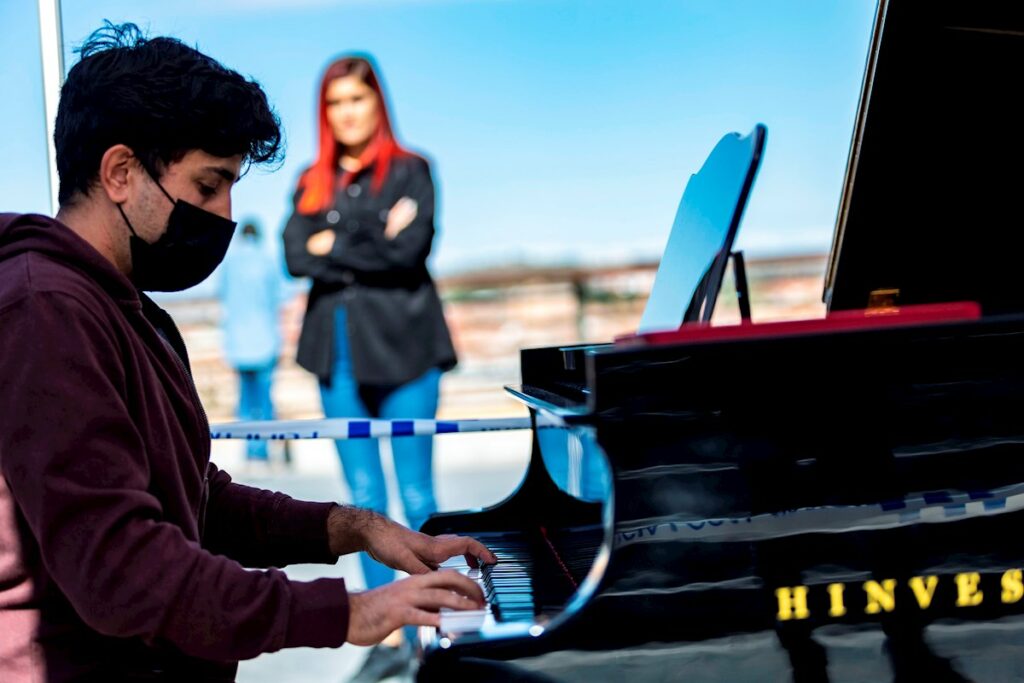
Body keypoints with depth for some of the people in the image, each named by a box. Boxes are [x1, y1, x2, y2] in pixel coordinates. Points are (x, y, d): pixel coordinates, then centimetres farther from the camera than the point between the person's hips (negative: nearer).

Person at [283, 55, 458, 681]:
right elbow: (295, 255, -2)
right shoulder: (314, 183, 14)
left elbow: (409, 249, -13)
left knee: (417, 495, -2)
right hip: (338, 352, 4)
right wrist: (372, 245, -10)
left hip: (402, 347, -4)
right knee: (364, 498, 6)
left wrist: (334, 246, -6)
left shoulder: (409, 171, 3)